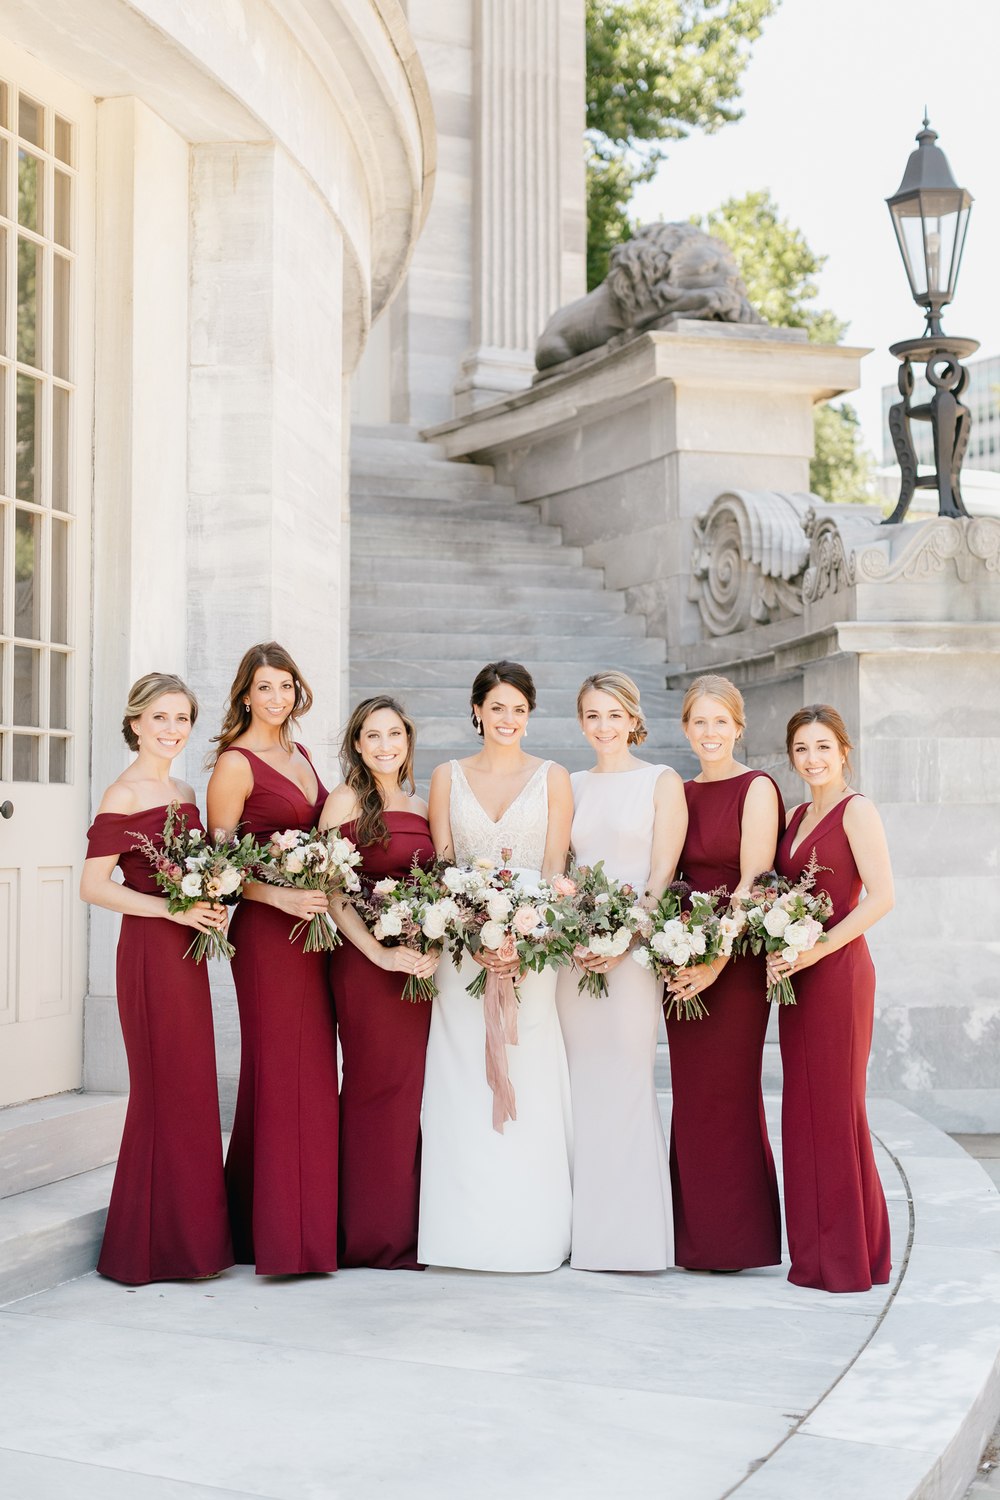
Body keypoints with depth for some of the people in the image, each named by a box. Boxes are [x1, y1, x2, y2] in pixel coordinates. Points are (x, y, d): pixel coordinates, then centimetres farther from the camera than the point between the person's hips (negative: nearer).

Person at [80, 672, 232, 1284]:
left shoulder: (185, 792, 14)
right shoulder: (123, 796, -10)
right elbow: (94, 885, -15)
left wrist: (212, 905, 3)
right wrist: (172, 908, -20)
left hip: (187, 948, 8)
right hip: (149, 951, -8)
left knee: (190, 1091, 11)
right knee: (165, 1091, -2)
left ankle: (191, 1237, 20)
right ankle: (161, 1244, 8)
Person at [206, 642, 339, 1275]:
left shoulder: (299, 754, 16)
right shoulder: (236, 763, -7)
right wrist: (283, 897, -21)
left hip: (315, 923, 7)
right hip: (267, 931, -7)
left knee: (316, 1067, 8)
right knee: (280, 1069, -5)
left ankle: (314, 1219, 16)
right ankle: (279, 1230, 2)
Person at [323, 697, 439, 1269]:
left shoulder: (421, 807, 15)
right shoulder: (346, 801, -3)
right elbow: (331, 891, -9)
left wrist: (435, 948, -3)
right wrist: (381, 953, -17)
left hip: (420, 962, 6)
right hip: (365, 961, -5)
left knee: (412, 1090, 7)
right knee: (377, 1087, -2)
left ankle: (407, 1232, 17)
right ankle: (372, 1236, 8)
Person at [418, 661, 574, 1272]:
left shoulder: (552, 778, 6)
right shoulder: (448, 777, 9)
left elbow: (555, 870, 0)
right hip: (463, 945, 1)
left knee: (529, 1085, -2)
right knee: (464, 1086, 0)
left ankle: (530, 1233, 5)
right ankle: (468, 1229, 7)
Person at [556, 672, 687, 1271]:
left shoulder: (661, 782, 3)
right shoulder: (572, 786, 15)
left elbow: (662, 871, -4)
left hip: (635, 946, -4)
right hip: (575, 947, 4)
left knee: (626, 1080, -6)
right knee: (583, 1082, 5)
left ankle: (631, 1233, 2)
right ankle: (587, 1229, 12)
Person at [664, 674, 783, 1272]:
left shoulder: (756, 789, -6)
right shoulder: (681, 794, 13)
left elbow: (753, 881, -13)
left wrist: (717, 959, -19)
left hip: (737, 959, -6)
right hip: (683, 960, 6)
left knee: (728, 1093, -2)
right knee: (690, 1095, 9)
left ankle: (737, 1238, 9)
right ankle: (696, 1238, 17)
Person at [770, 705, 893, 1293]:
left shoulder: (856, 810, -7)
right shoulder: (797, 815, 16)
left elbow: (882, 897, -17)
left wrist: (815, 950, -19)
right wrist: (778, 951, 1)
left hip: (837, 972, -8)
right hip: (796, 973, 8)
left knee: (835, 1107, -2)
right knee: (802, 1110, 9)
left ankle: (849, 1256, 8)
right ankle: (813, 1253, 17)